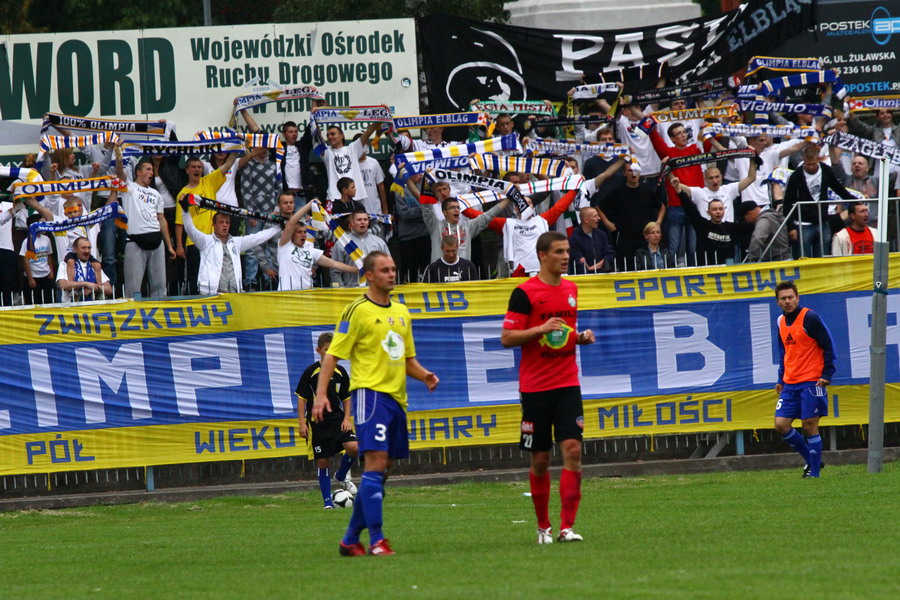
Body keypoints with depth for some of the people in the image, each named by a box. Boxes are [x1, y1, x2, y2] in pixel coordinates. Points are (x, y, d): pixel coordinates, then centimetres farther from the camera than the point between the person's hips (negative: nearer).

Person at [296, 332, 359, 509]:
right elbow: (301, 398, -1)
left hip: (337, 418, 2)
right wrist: (302, 423, -7)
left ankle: (342, 476, 10)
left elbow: (346, 398, 13)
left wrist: (346, 419, 0)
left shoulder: (340, 372, 4)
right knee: (322, 461, -1)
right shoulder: (311, 372, -4)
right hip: (318, 422, -2)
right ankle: (327, 501, 9)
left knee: (353, 447, -20)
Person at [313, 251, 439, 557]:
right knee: (375, 462, -16)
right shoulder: (358, 310, -4)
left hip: (396, 397, 8)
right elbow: (333, 354, -7)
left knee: (381, 471, 8)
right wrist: (321, 394, -19)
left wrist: (425, 376, 5)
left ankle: (351, 539, 16)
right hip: (370, 393, -8)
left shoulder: (401, 312, 18)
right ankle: (376, 540, -17)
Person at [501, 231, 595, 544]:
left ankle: (567, 527, -12)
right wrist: (541, 329, -21)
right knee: (540, 459, 3)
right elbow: (506, 338, -10)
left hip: (567, 384, 4)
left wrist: (581, 336, 5)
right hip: (535, 386, -4)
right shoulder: (525, 293, -7)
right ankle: (543, 527, 19)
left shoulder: (571, 289, 12)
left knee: (572, 449, -11)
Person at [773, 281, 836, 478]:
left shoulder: (809, 318, -9)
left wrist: (826, 374, -14)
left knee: (809, 426, -6)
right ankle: (811, 460, 15)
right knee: (781, 424, -1)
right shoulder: (781, 322, 11)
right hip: (790, 384, 7)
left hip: (811, 382, -7)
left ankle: (814, 472, 4)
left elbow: (828, 346, -8)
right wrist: (781, 379, 17)